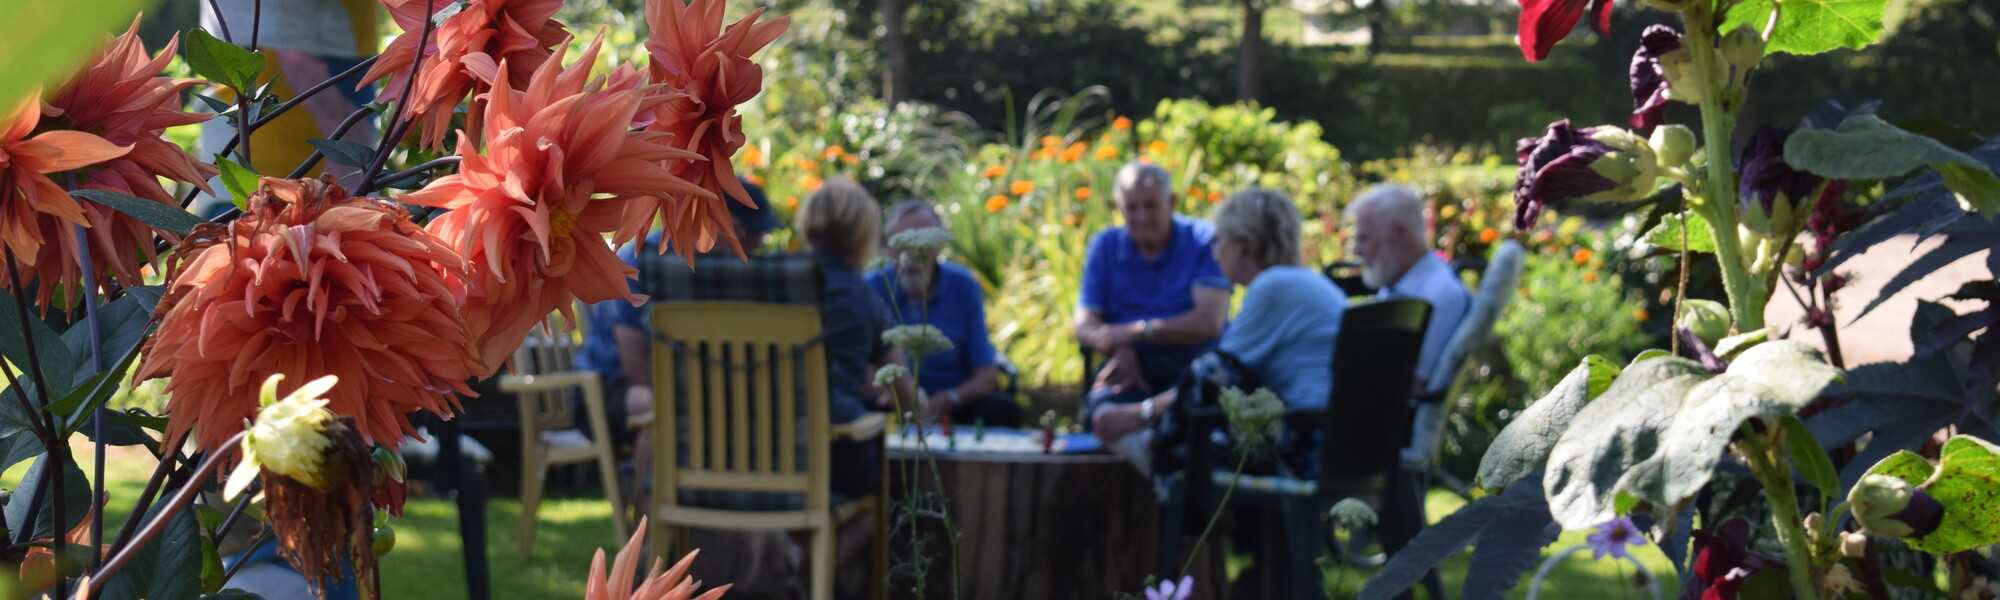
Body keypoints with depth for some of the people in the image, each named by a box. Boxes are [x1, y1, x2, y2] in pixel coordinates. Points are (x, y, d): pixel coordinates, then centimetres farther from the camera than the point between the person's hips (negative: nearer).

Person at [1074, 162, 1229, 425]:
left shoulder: (1203, 240, 3)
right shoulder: (1105, 246, 13)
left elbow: (1209, 323, -9)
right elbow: (1085, 324, 5)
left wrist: (1136, 331, -17)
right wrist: (1121, 352, -18)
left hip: (1194, 363, -1)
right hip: (1131, 364, 1)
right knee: (1102, 404, -35)